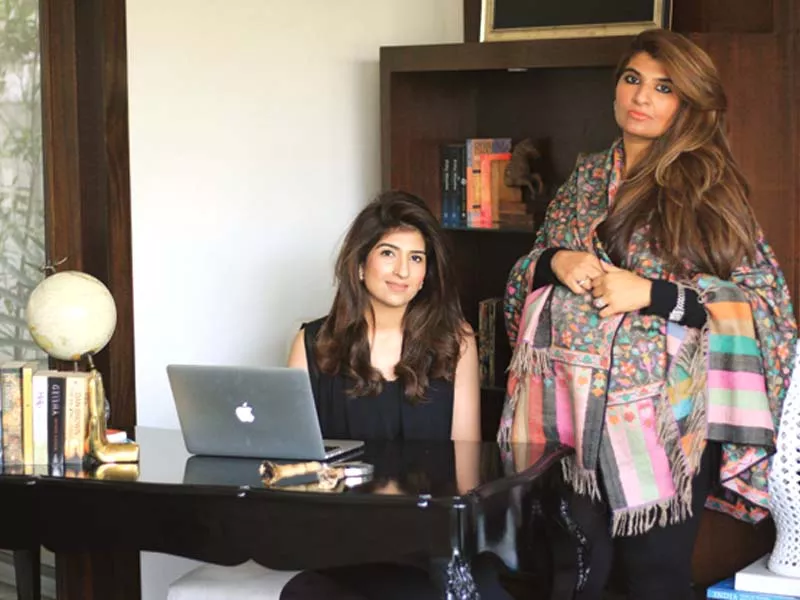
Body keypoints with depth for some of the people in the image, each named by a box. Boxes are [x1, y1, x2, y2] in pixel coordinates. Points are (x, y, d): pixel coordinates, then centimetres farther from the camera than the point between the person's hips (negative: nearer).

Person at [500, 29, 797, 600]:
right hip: (568, 404, 4)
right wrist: (555, 263, -5)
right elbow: (528, 272, 18)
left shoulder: (709, 187, -3)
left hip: (660, 416, -4)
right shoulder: (587, 176, 11)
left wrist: (650, 293, -16)